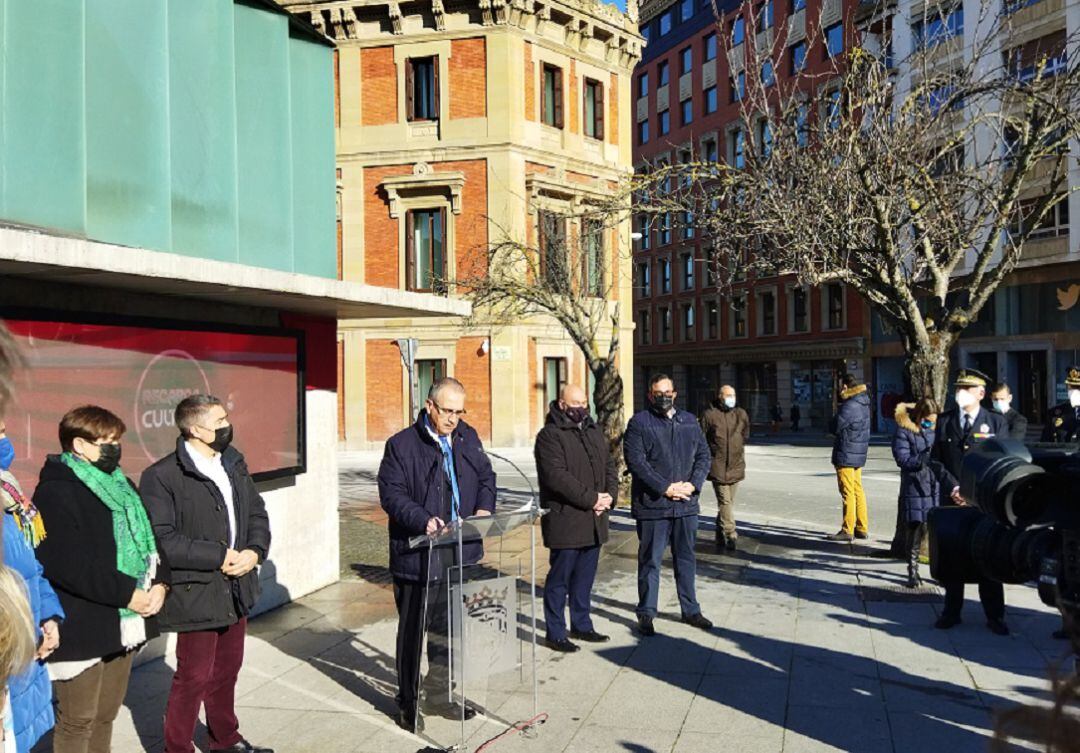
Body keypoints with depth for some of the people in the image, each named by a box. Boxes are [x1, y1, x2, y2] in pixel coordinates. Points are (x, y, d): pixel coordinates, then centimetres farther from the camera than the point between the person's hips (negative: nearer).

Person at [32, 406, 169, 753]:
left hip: (123, 624, 7)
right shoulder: (56, 492, -14)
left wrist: (159, 582, -3)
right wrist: (127, 593, -19)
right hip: (81, 628, -7)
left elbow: (148, 536, 14)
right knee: (78, 720, 6)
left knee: (106, 715, 18)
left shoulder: (121, 485, 12)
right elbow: (67, 564, -22)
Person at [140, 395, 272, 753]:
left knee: (227, 670, 20)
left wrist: (254, 552, -8)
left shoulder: (234, 463, 6)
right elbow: (161, 540, -21)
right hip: (195, 594, -6)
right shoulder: (161, 476, -15)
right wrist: (219, 556, -20)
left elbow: (257, 512, 11)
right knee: (194, 677, 5)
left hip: (236, 589, 7)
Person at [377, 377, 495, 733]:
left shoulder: (467, 438, 8)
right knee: (412, 631, 7)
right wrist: (423, 520, -28)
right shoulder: (401, 445, -10)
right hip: (417, 556, -5)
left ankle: (439, 694, 35)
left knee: (448, 628, 18)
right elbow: (391, 494, -14)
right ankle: (408, 701, 23)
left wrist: (484, 507, -2)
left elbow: (486, 476, 17)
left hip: (459, 554, 6)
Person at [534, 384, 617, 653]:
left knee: (585, 577, 16)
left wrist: (609, 495, -3)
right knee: (560, 578, 1)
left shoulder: (594, 432, 16)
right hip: (565, 520, -7)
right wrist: (591, 498, -19)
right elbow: (557, 476, -20)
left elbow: (610, 466, 15)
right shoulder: (550, 435, -10)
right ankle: (555, 633, 11)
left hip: (594, 521, 7)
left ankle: (581, 625, 28)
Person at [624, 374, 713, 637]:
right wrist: (665, 488, -16)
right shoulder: (639, 422, -4)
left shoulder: (689, 421, 12)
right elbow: (636, 461, -13)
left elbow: (704, 455, 10)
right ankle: (646, 613, 17)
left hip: (686, 504, 5)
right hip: (652, 505, -5)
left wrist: (692, 484, -6)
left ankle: (690, 610, 29)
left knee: (686, 559, 15)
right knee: (650, 561, 4)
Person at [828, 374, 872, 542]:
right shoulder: (863, 404, 10)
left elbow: (833, 428, -16)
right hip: (859, 453, 9)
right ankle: (862, 528, 20)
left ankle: (847, 530, 0)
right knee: (857, 490, 15)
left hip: (846, 454, -9)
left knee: (847, 492, -4)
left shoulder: (849, 407, -20)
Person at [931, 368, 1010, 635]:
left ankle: (994, 616, 17)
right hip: (952, 501, 2)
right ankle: (952, 611, 20)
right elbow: (936, 459, 5)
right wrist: (952, 488, -9)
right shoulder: (944, 420, 8)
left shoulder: (996, 422, 2)